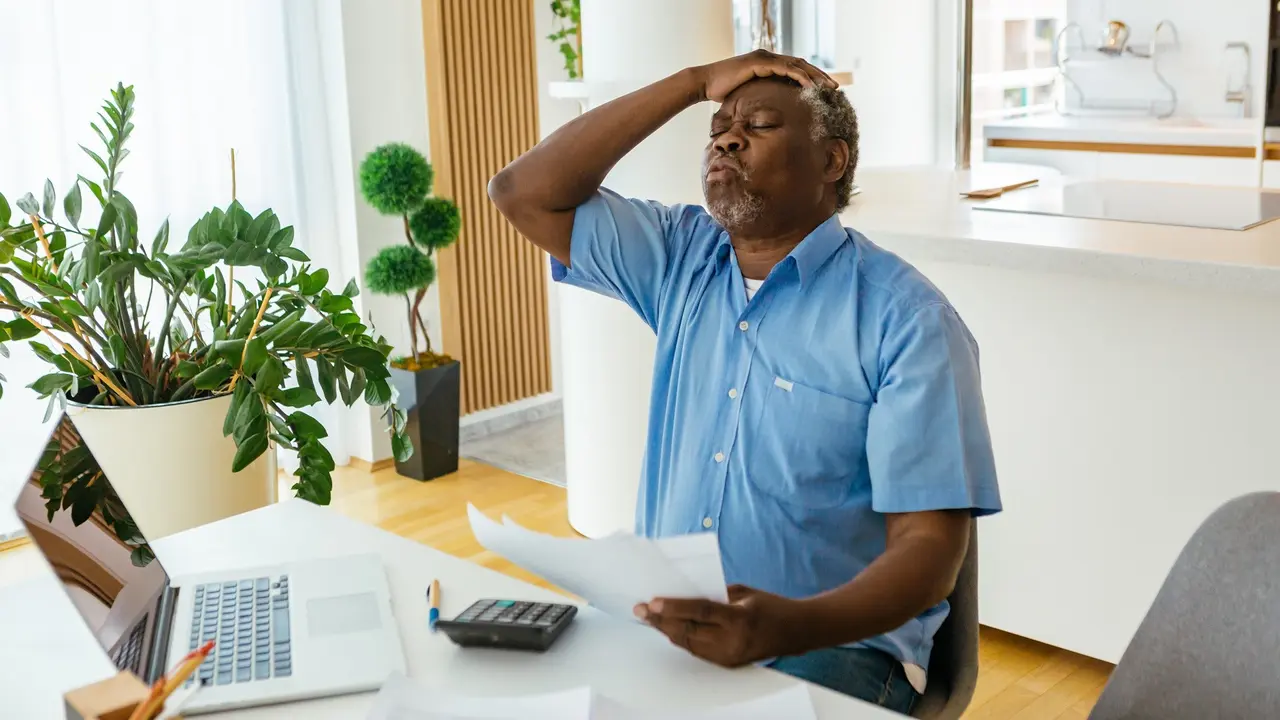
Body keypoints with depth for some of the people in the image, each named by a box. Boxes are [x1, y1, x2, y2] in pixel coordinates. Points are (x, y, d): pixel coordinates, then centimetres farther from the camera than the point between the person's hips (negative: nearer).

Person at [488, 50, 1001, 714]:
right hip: (661, 622, 5)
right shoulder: (682, 258, 8)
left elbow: (928, 545, -14)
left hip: (832, 643, -4)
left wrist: (792, 627, -34)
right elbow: (524, 194, 0)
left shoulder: (907, 320, -10)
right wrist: (693, 83, -2)